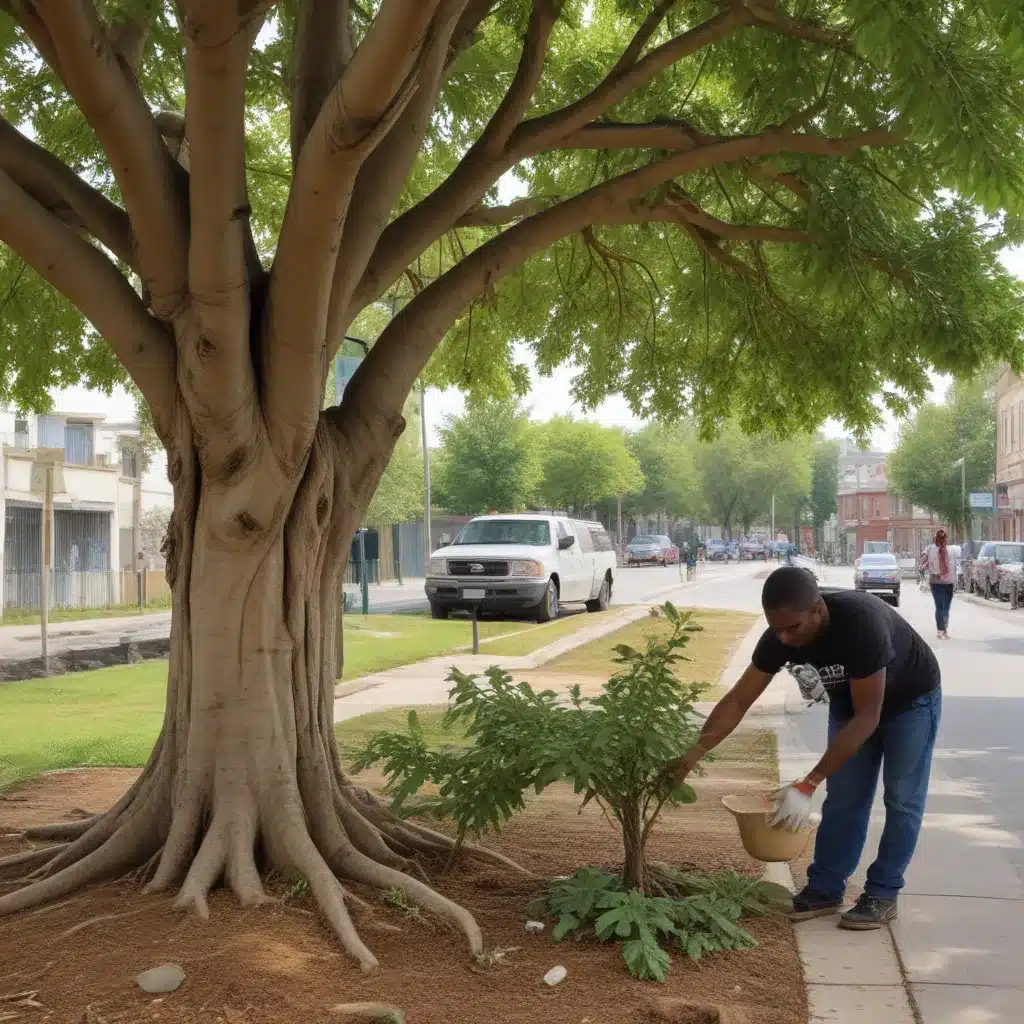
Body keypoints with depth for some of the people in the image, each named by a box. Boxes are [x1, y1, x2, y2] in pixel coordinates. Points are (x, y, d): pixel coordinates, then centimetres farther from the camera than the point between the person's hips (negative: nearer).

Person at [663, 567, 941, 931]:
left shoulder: (861, 622, -43)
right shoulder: (780, 636, -26)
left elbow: (867, 717, -39)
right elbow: (738, 700, -18)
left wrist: (807, 785, -41)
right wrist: (691, 756, -28)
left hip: (910, 699, -5)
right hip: (849, 698, 5)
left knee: (901, 799, -2)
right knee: (842, 797, 4)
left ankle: (883, 894, 10)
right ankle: (825, 889, 12)